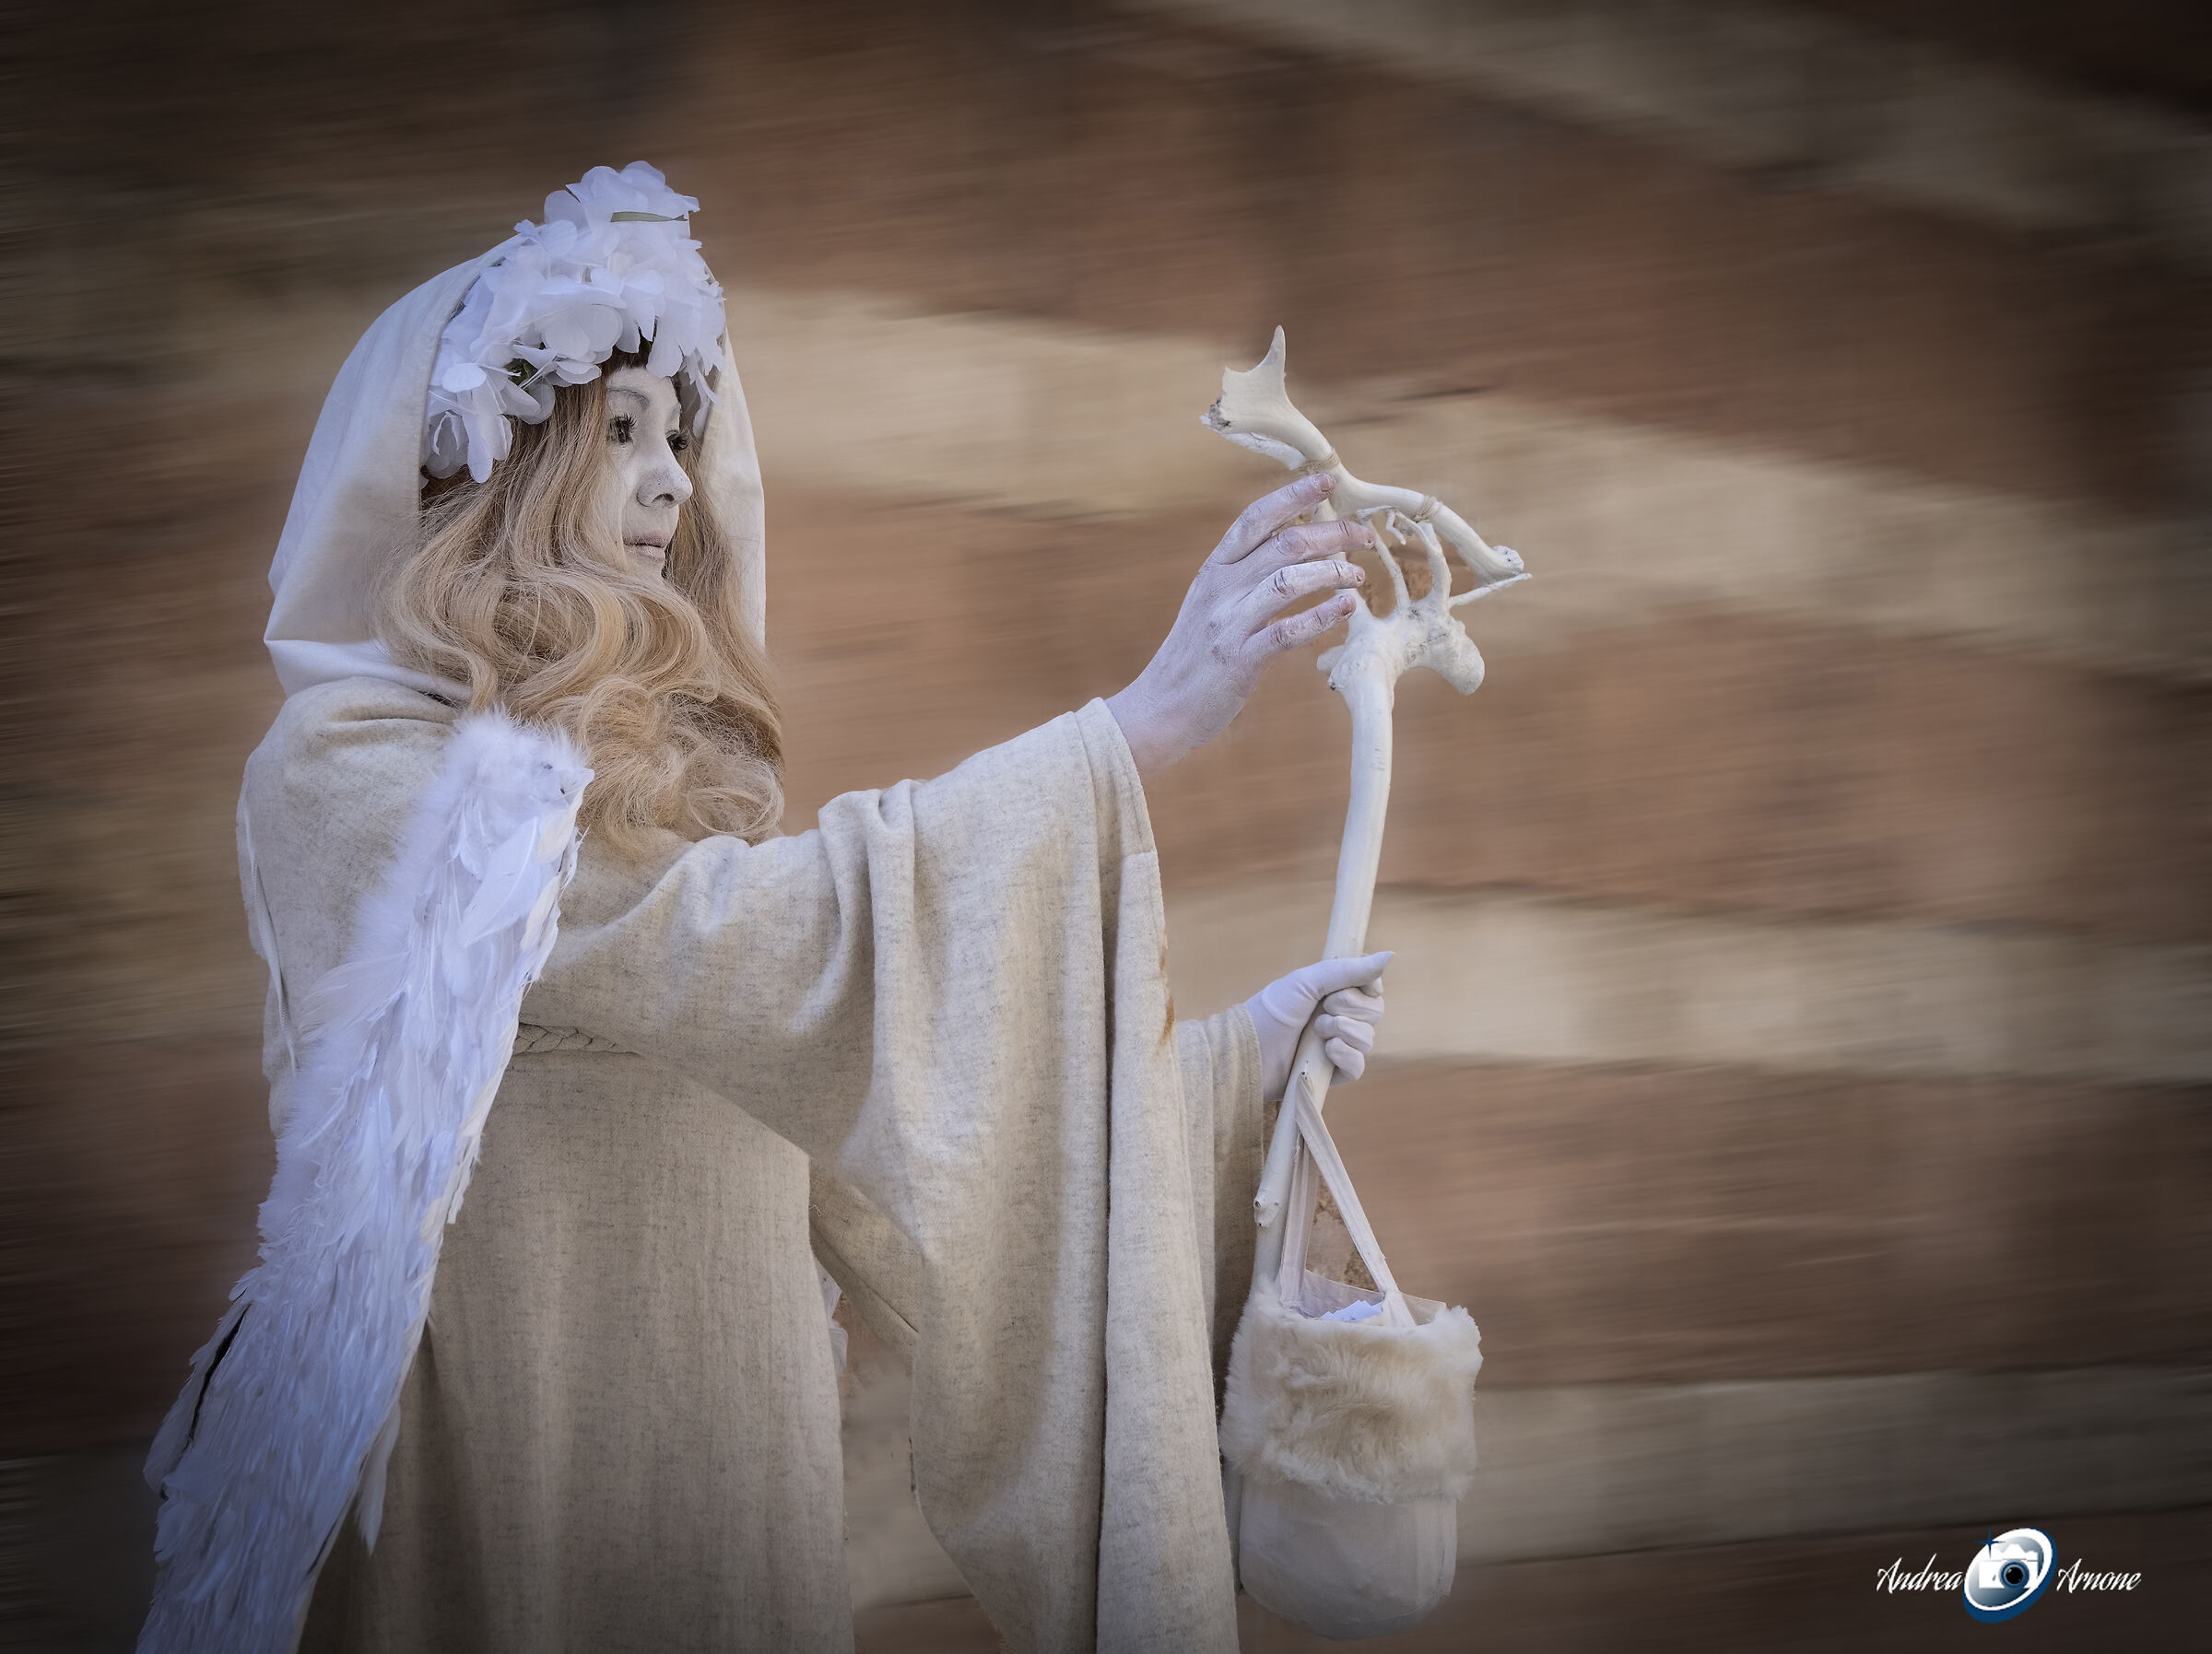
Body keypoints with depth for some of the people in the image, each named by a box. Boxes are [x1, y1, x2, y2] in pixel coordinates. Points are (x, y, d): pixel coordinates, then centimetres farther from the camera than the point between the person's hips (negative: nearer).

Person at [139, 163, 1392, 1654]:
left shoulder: (655, 765, 10)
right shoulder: (345, 773, -13)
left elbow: (903, 1066, 8)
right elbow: (748, 940, -25)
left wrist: (1237, 1044, -1)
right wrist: (1138, 728, -29)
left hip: (729, 1447, 7)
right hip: (505, 1466, -7)